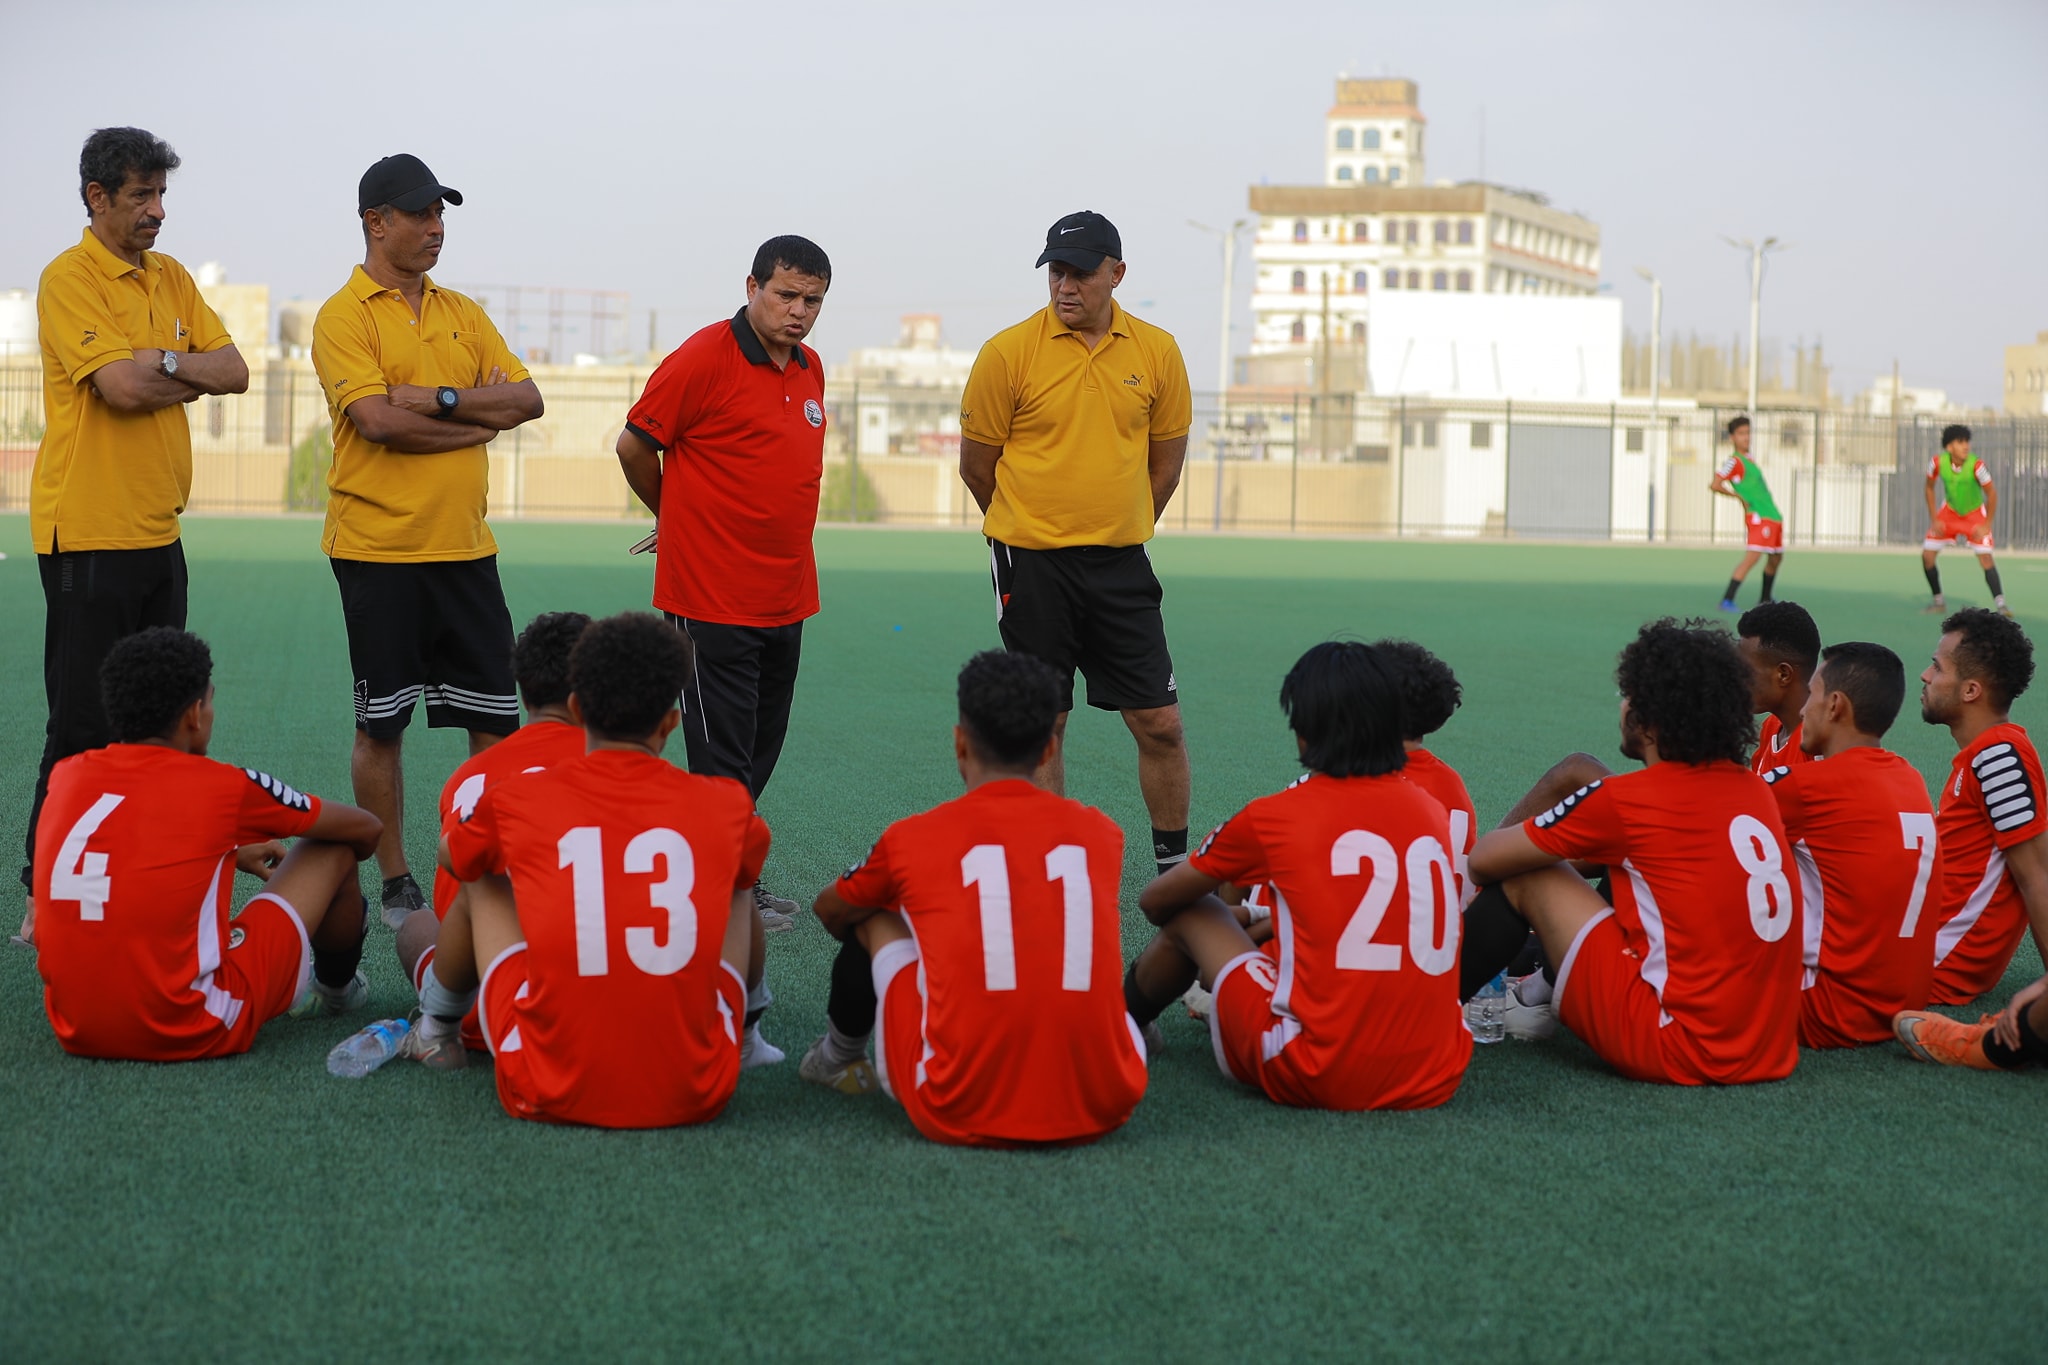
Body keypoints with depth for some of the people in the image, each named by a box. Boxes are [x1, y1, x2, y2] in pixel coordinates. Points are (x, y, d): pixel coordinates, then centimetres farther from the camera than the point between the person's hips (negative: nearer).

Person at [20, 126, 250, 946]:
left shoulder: (170, 279, 13)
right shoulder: (69, 279, -10)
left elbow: (233, 371, 6)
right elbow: (123, 387, -21)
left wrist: (164, 364, -11)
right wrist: (189, 377, -4)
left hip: (158, 532, 8)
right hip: (89, 533, -8)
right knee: (84, 724, -6)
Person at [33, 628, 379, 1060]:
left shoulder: (66, 776, 4)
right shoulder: (224, 787, -8)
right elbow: (365, 828, 10)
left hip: (75, 1033, 5)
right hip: (189, 1035, -5)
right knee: (334, 850, 11)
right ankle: (337, 988, 40)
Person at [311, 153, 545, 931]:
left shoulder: (462, 313, 13)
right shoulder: (345, 317, -5)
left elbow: (526, 399, 4)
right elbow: (378, 419, -18)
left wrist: (440, 399, -12)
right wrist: (484, 416, -8)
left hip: (465, 546, 5)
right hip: (379, 550, -5)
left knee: (496, 719, 4)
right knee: (381, 724, 2)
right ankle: (395, 883, 12)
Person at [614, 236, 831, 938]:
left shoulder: (809, 370, 11)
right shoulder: (705, 359, -13)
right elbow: (635, 445, -6)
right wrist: (675, 516, 9)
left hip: (785, 600, 8)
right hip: (712, 596, -8)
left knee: (761, 749, 13)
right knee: (722, 757, -3)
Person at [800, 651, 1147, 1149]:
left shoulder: (911, 839, 4)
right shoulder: (1101, 833, 10)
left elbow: (830, 910, 28)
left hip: (960, 1118, -2)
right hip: (1102, 1111, 2)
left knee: (875, 920, 24)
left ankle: (838, 1058, 47)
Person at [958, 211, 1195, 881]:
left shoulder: (1157, 352, 2)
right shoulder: (1008, 353, -7)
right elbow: (977, 463, 4)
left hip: (1121, 566, 2)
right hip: (1031, 567, -2)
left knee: (1159, 722, 1)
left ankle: (1174, 865, 15)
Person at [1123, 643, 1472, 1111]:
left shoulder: (1271, 817, -3)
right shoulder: (1434, 811, 8)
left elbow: (1155, 902, 14)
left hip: (1319, 1082, -4)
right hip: (1437, 1082, 4)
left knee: (1191, 915, 18)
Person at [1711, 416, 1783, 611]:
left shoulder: (1748, 458, 15)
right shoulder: (1733, 461, -12)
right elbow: (1715, 485, -20)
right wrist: (1738, 496, -14)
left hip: (1773, 516, 9)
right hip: (1758, 517, -9)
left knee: (1775, 558, 20)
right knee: (1751, 558, -20)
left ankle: (1766, 599, 36)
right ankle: (1727, 600, -22)